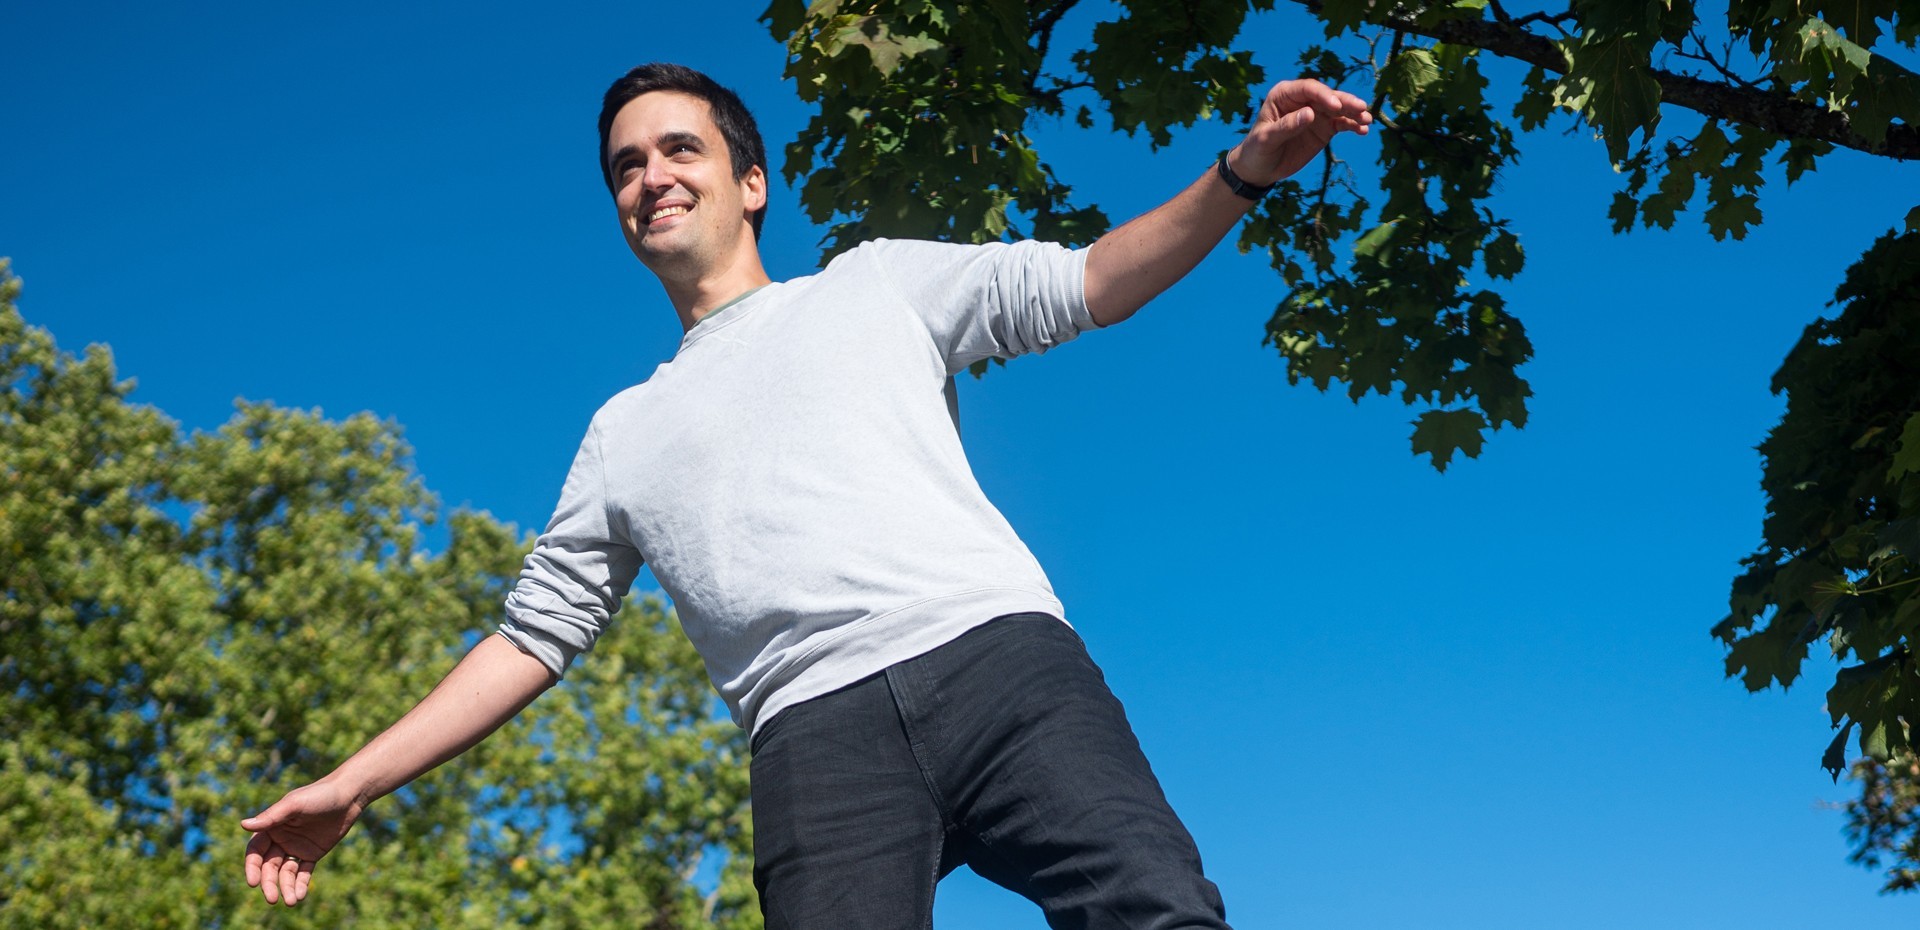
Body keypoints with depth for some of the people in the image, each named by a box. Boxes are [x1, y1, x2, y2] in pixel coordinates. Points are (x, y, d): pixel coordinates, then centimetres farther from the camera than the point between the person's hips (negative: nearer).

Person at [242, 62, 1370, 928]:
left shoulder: (879, 281, 26)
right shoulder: (626, 433, 30)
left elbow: (1084, 284, 18)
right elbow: (535, 634, 28)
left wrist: (1246, 171, 4)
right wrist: (354, 784, 22)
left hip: (998, 658, -1)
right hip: (820, 729, 1)